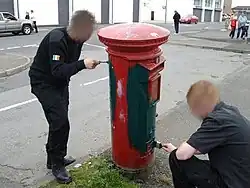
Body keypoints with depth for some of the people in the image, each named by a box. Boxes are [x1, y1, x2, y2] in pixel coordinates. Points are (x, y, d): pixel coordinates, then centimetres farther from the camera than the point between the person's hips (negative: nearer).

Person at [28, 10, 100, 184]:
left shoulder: (77, 40, -3)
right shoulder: (56, 40, -28)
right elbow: (57, 71, -35)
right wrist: (82, 64, -43)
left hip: (60, 82, 8)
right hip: (43, 82, -8)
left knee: (59, 121, 12)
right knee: (60, 122, -15)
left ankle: (55, 158, 29)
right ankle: (56, 164, 2)